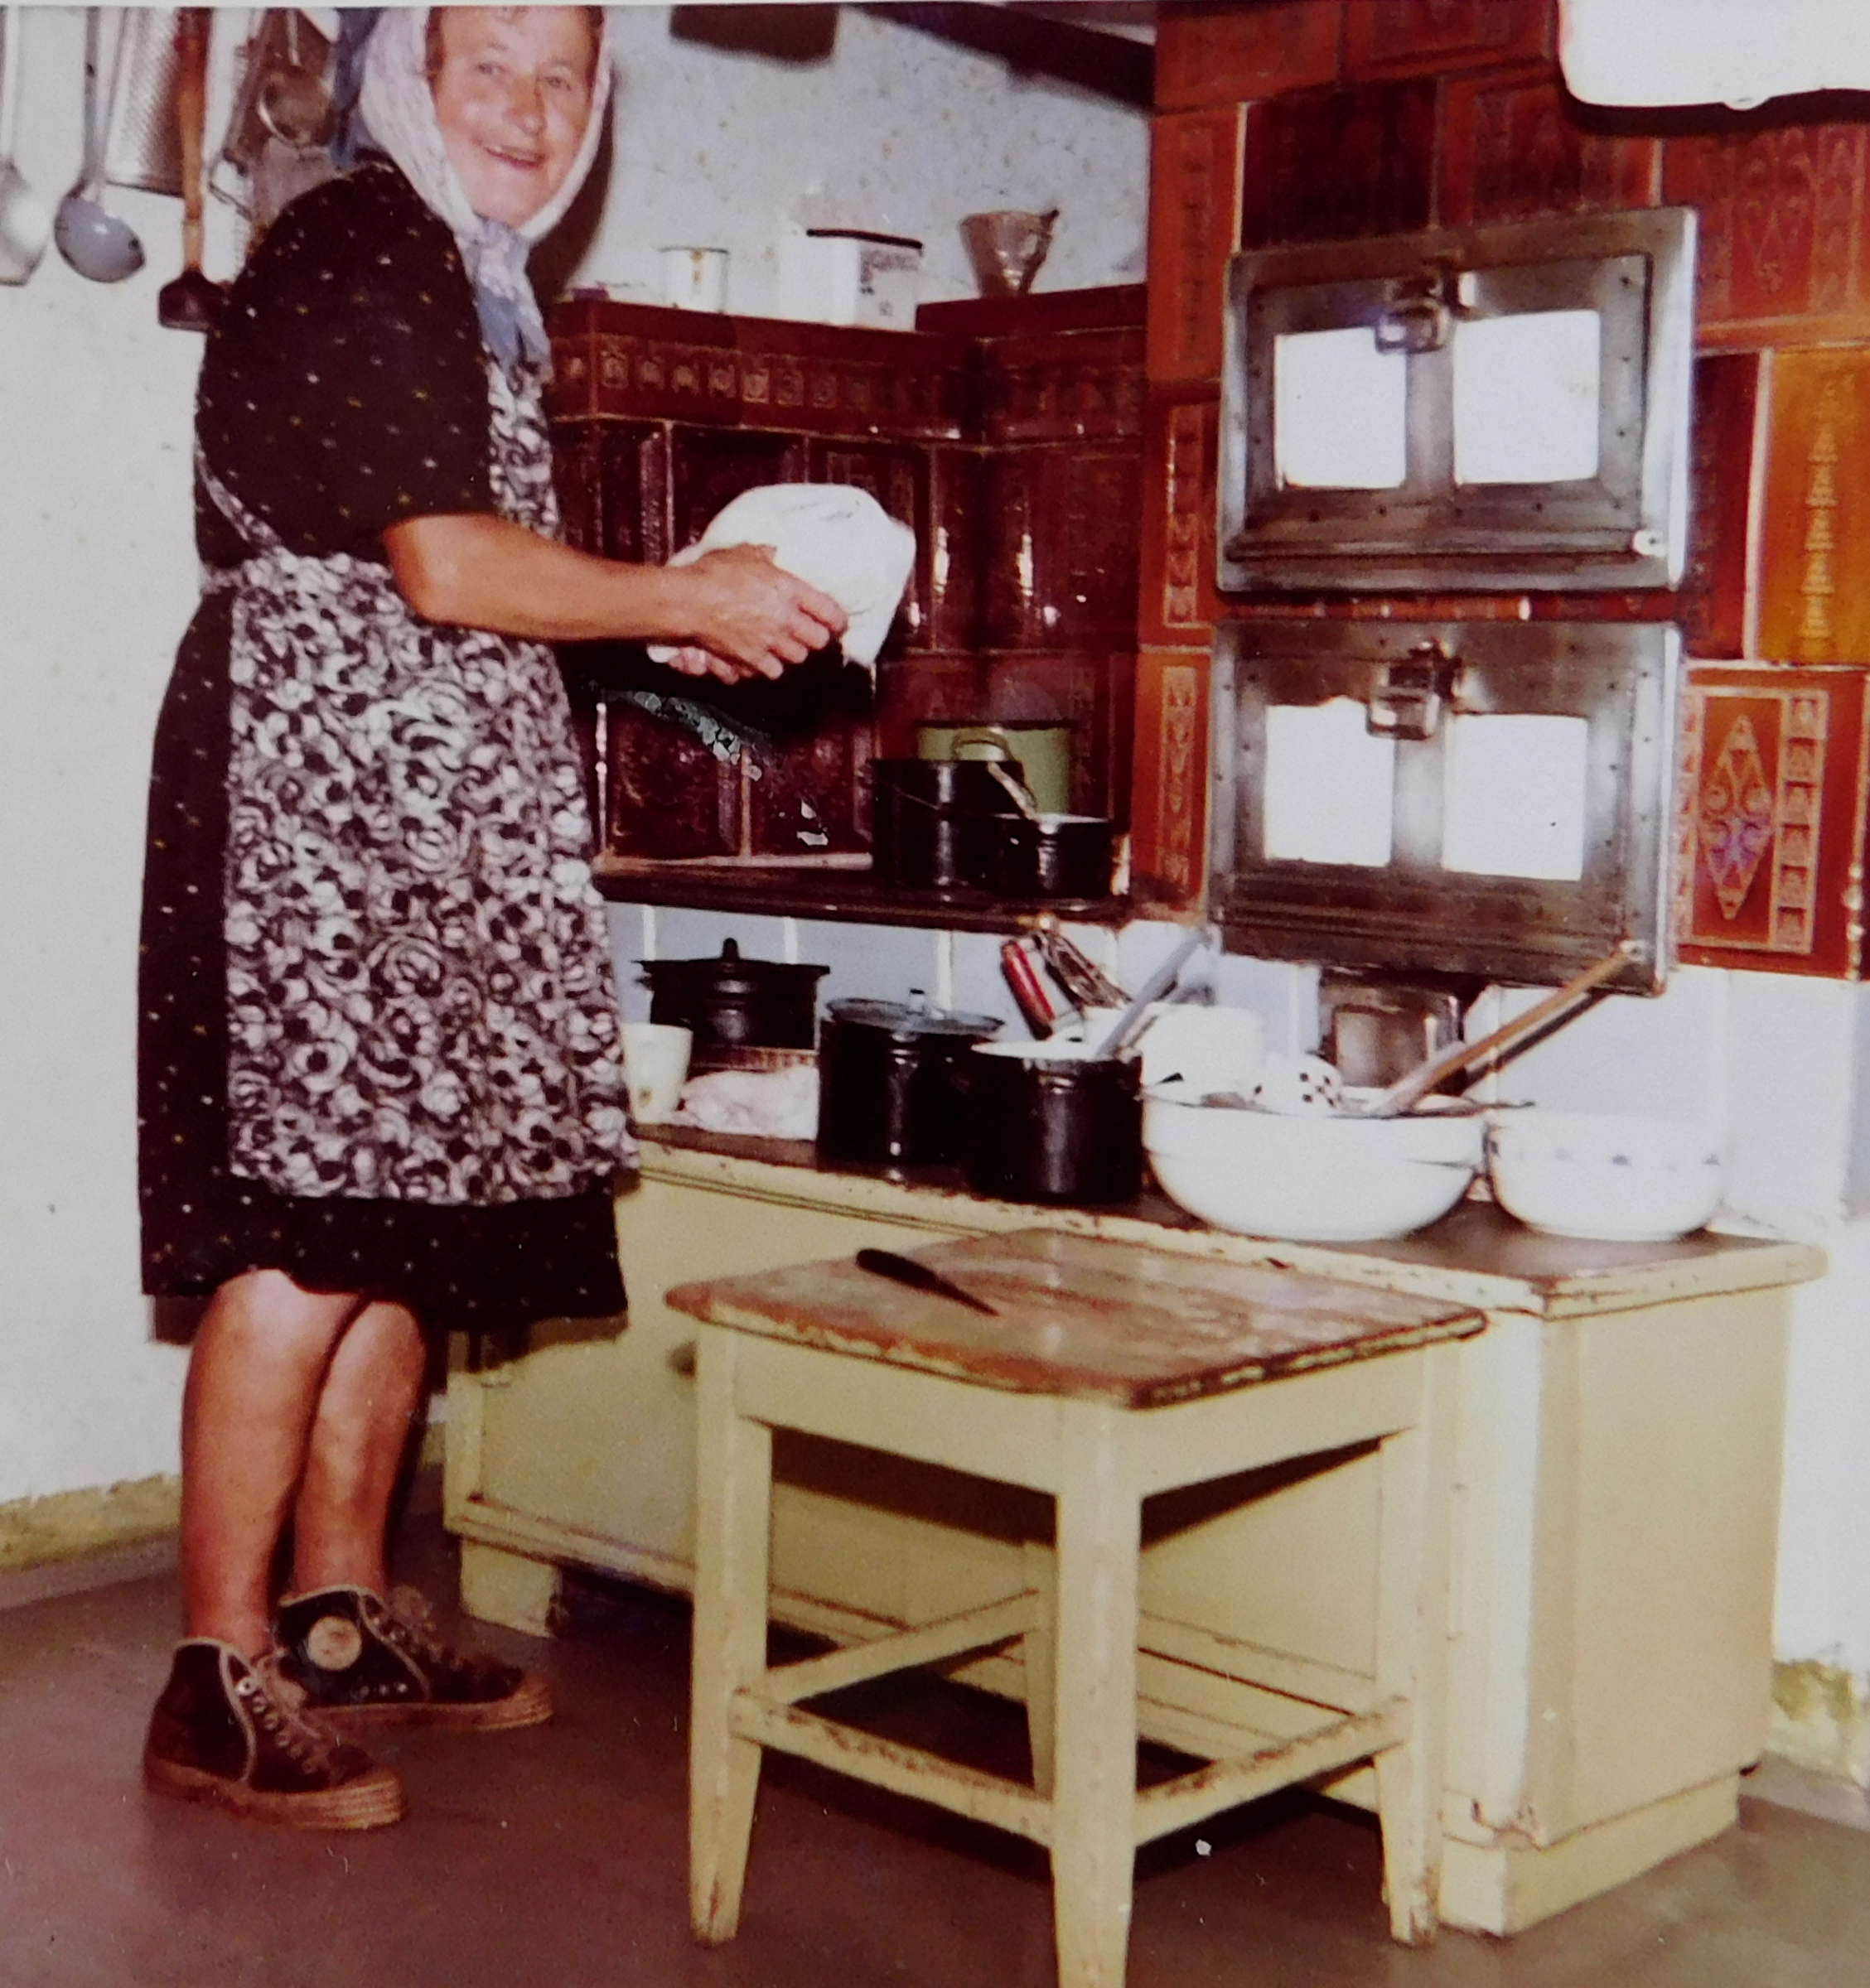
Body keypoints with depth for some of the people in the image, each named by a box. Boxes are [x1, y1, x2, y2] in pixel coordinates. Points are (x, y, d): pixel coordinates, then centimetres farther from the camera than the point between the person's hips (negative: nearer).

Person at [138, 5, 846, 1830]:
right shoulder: (358, 250, -9)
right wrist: (695, 602, -7)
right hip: (314, 791, -10)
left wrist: (676, 618, 14)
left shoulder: (470, 283, 21)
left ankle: (342, 1615, 20)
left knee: (412, 1220, 10)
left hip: (436, 806, 10)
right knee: (307, 1240, -10)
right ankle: (220, 1689, -4)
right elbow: (446, 570, -17)